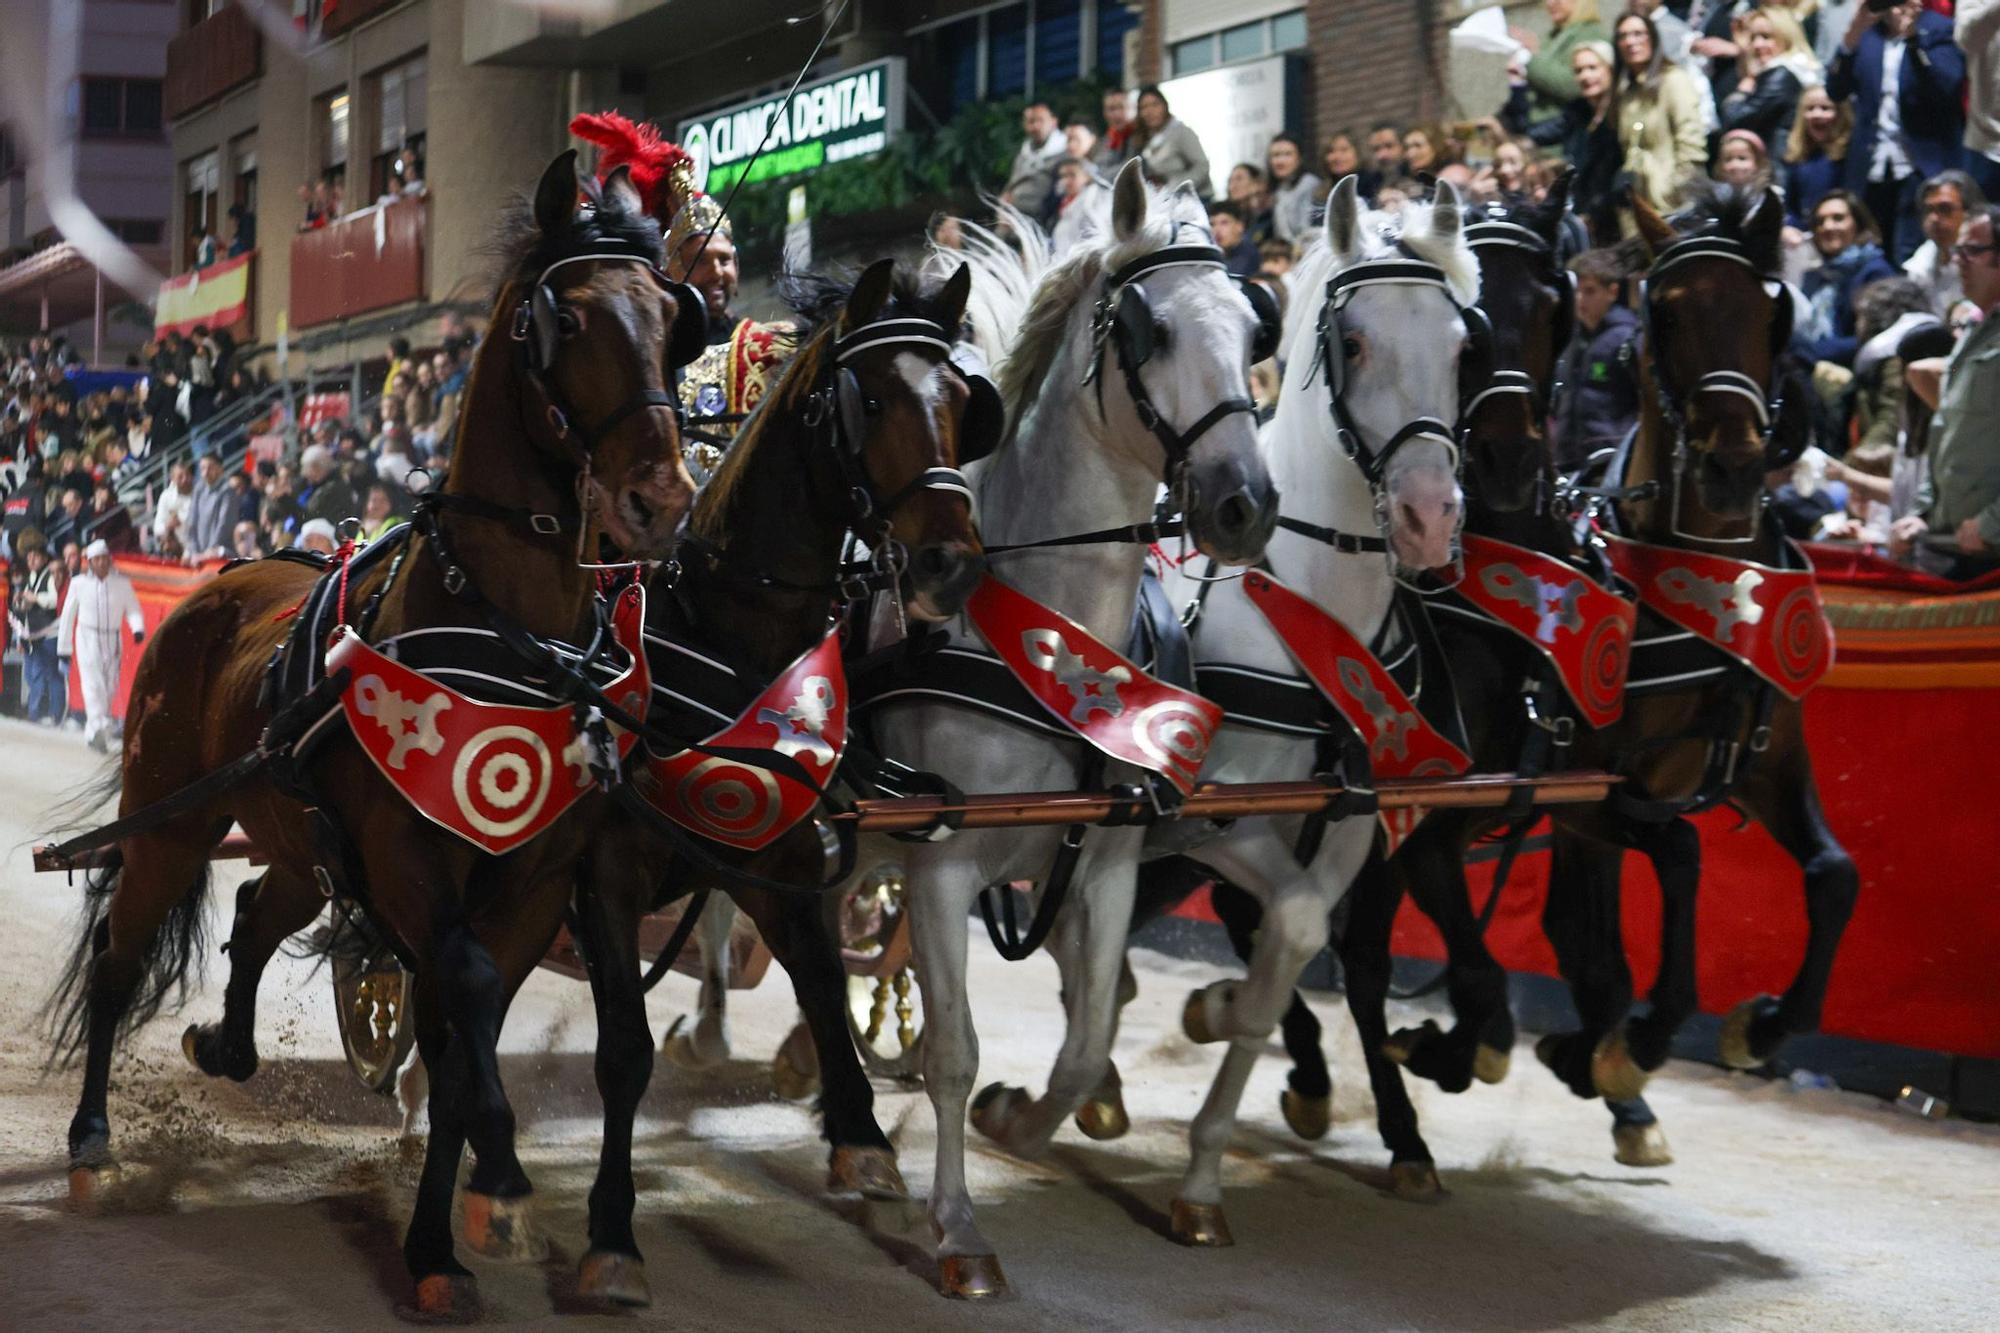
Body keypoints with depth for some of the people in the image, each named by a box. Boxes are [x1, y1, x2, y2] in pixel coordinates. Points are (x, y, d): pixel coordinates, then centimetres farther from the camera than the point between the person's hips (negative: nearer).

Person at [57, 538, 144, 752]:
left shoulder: (122, 583, -1)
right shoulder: (79, 584, -1)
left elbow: (133, 608, 2)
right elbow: (68, 615, 6)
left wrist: (138, 628, -20)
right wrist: (64, 647, 9)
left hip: (113, 640, 2)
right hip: (87, 638, -2)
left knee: (110, 687, 5)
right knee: (93, 684, -14)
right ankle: (97, 728, -22)